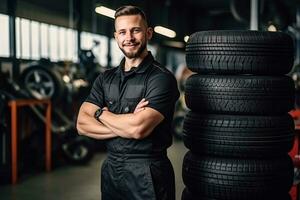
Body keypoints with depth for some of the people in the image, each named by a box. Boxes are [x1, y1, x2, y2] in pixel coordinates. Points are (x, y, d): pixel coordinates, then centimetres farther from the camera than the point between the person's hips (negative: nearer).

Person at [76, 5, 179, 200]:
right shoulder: (105, 78, 6)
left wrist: (101, 113, -7)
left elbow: (138, 128, -24)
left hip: (147, 175, -5)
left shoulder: (161, 78, -13)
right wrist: (127, 125, -17)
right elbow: (82, 124, -4)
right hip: (110, 170, 6)